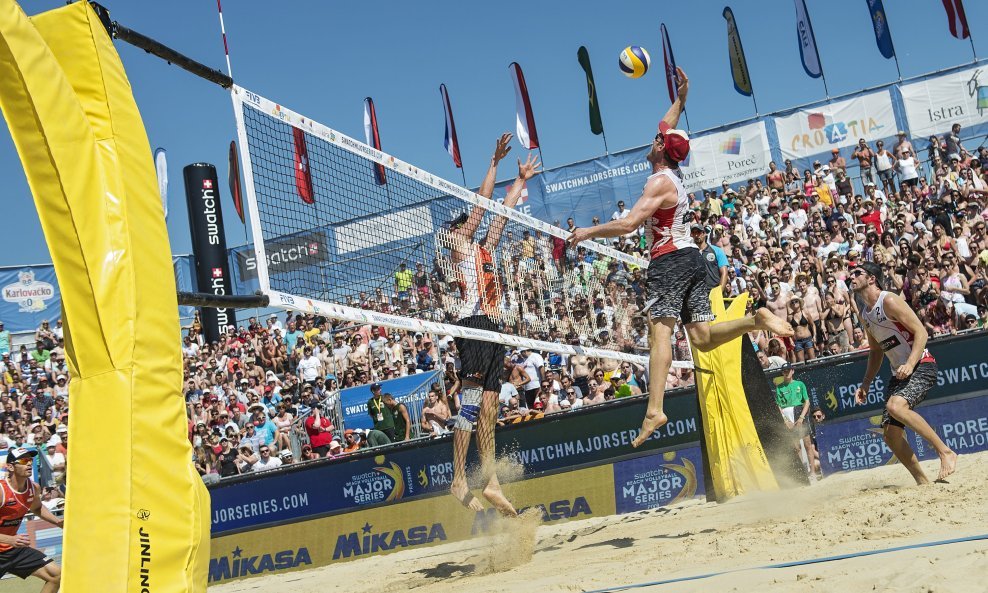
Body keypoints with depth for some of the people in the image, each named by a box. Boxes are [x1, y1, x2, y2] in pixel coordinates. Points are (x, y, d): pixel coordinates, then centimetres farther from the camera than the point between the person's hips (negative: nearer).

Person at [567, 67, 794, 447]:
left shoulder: (660, 181, -8)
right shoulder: (673, 176, 18)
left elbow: (629, 223, -19)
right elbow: (668, 130, 36)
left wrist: (589, 232, -10)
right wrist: (681, 97, 37)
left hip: (669, 260, -9)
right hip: (692, 259, 9)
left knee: (660, 331, -17)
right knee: (702, 338, 8)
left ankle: (654, 410, -26)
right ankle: (757, 320, -8)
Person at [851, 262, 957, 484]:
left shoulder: (889, 301, -12)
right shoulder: (864, 314, 13)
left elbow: (921, 332, -16)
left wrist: (910, 364, -29)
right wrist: (865, 384, 17)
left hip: (922, 366, -8)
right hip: (899, 373, 8)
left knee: (895, 406, -33)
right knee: (890, 433, -2)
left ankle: (946, 452, -21)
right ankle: (922, 482, 9)